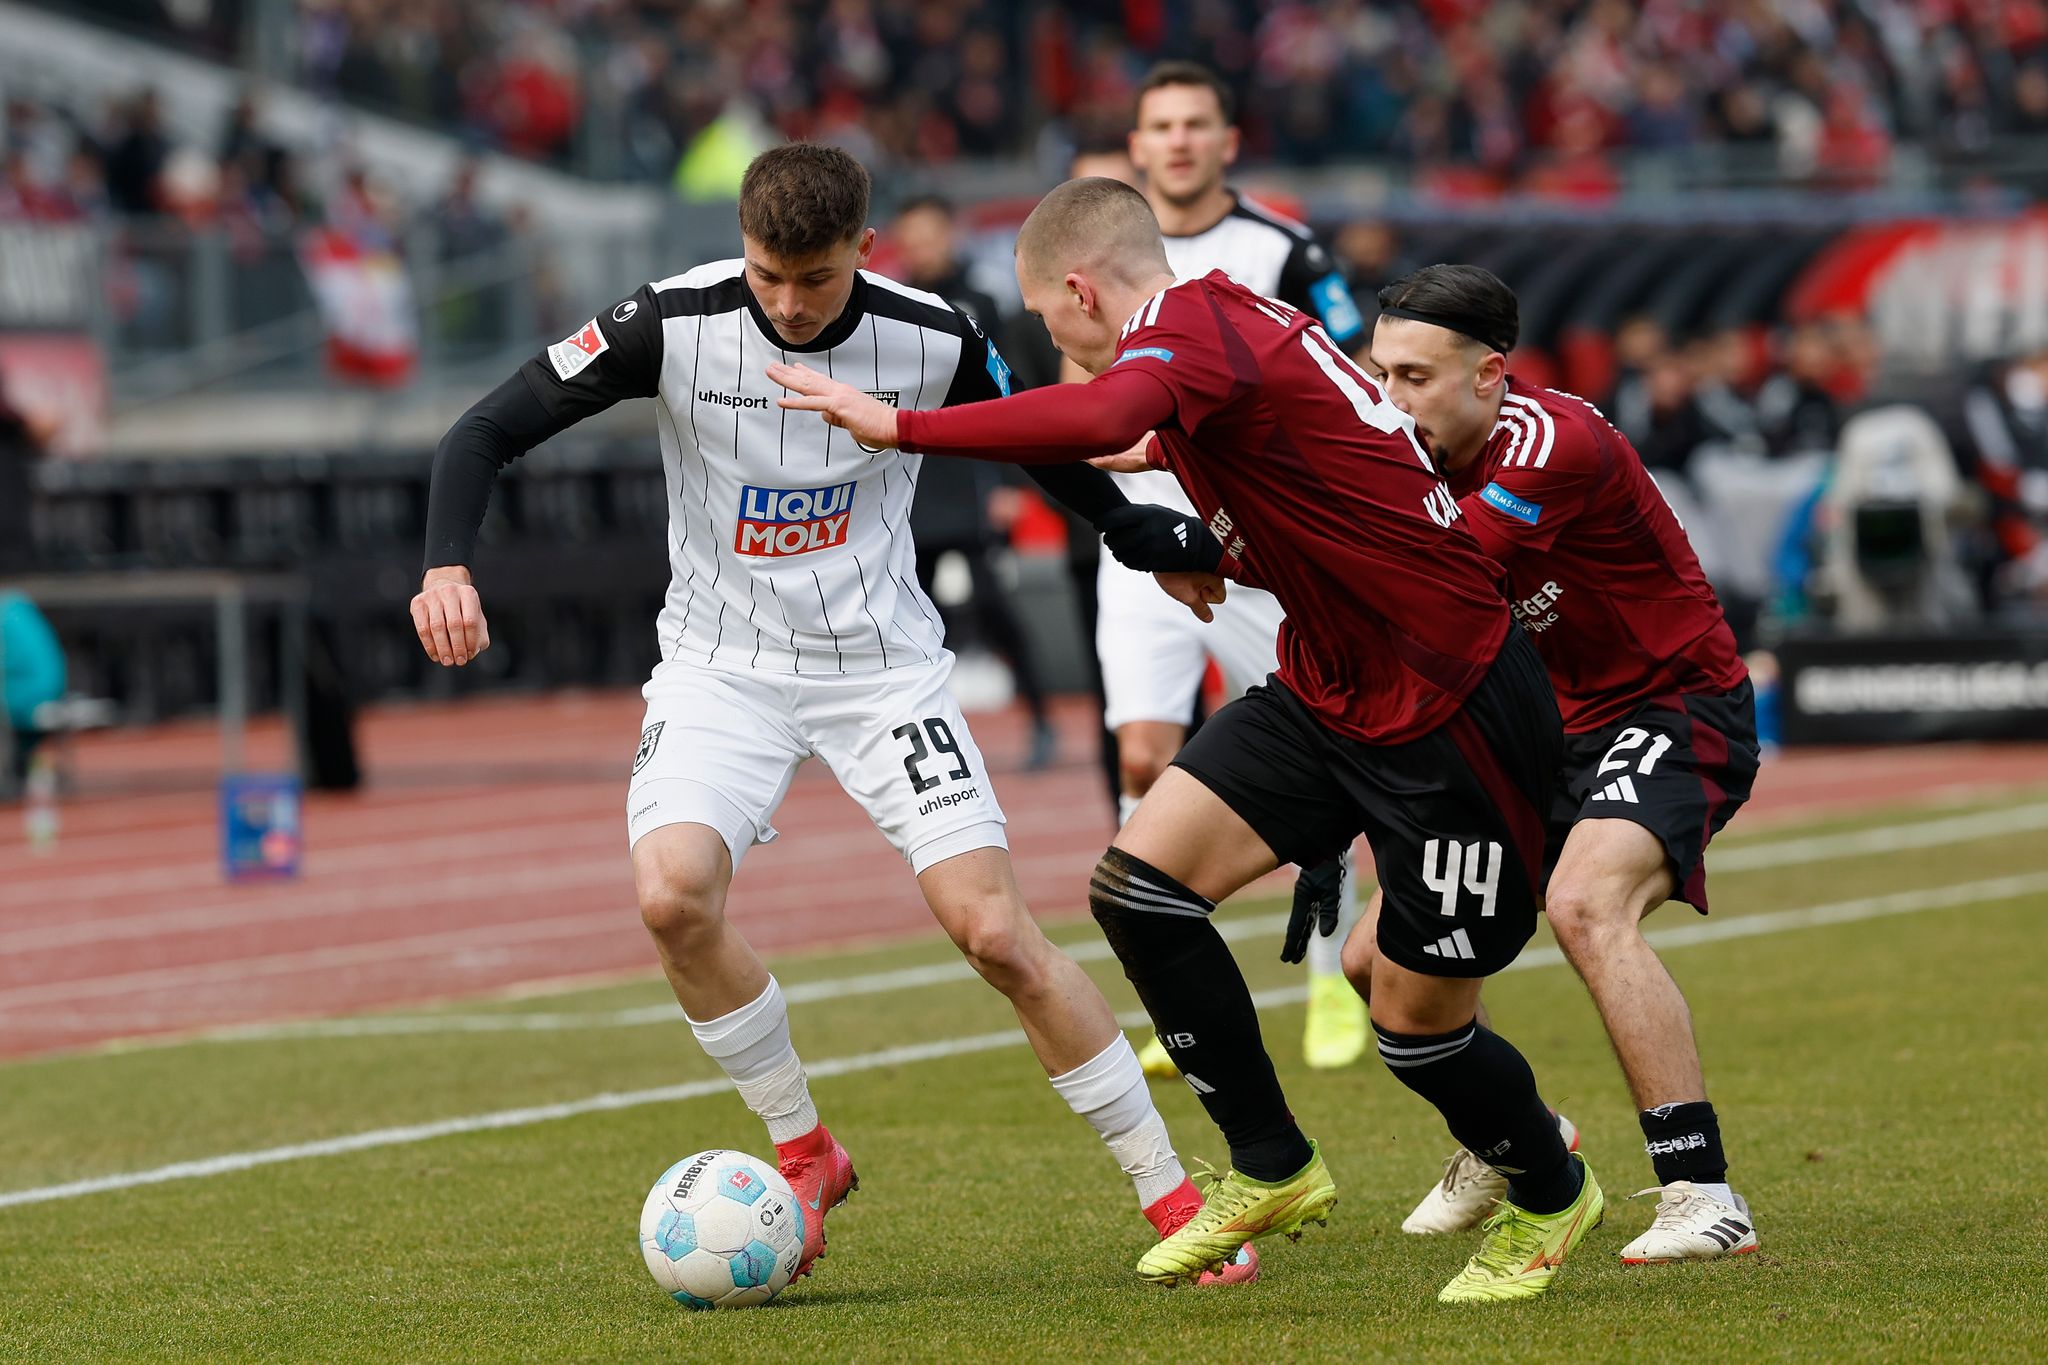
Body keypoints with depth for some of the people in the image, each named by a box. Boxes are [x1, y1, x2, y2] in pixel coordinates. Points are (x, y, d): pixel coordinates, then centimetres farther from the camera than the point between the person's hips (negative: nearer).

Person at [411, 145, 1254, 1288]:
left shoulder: (935, 341, -12)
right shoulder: (675, 323, -16)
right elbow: (488, 432, -13)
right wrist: (448, 564, -29)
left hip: (881, 662, 0)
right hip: (722, 664, 0)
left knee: (997, 934, -12)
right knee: (674, 894, -25)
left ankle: (1172, 1196, 3)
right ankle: (805, 1155, -1)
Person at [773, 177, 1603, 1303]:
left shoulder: (1192, 325, -21)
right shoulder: (1226, 322, 7)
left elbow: (1098, 421, -44)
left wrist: (896, 426, -40)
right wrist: (1195, 547, 16)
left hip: (1450, 706, -9)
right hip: (1328, 689, 9)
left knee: (1415, 1016, 0)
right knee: (1137, 882, -3)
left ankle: (1550, 1197, 30)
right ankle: (1272, 1170, 12)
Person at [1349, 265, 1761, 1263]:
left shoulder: (1557, 444, -25)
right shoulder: (1428, 446, -1)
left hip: (1677, 708, -8)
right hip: (1552, 731, 8)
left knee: (1585, 906, -36)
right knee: (1382, 957, 4)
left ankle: (1702, 1196, -33)